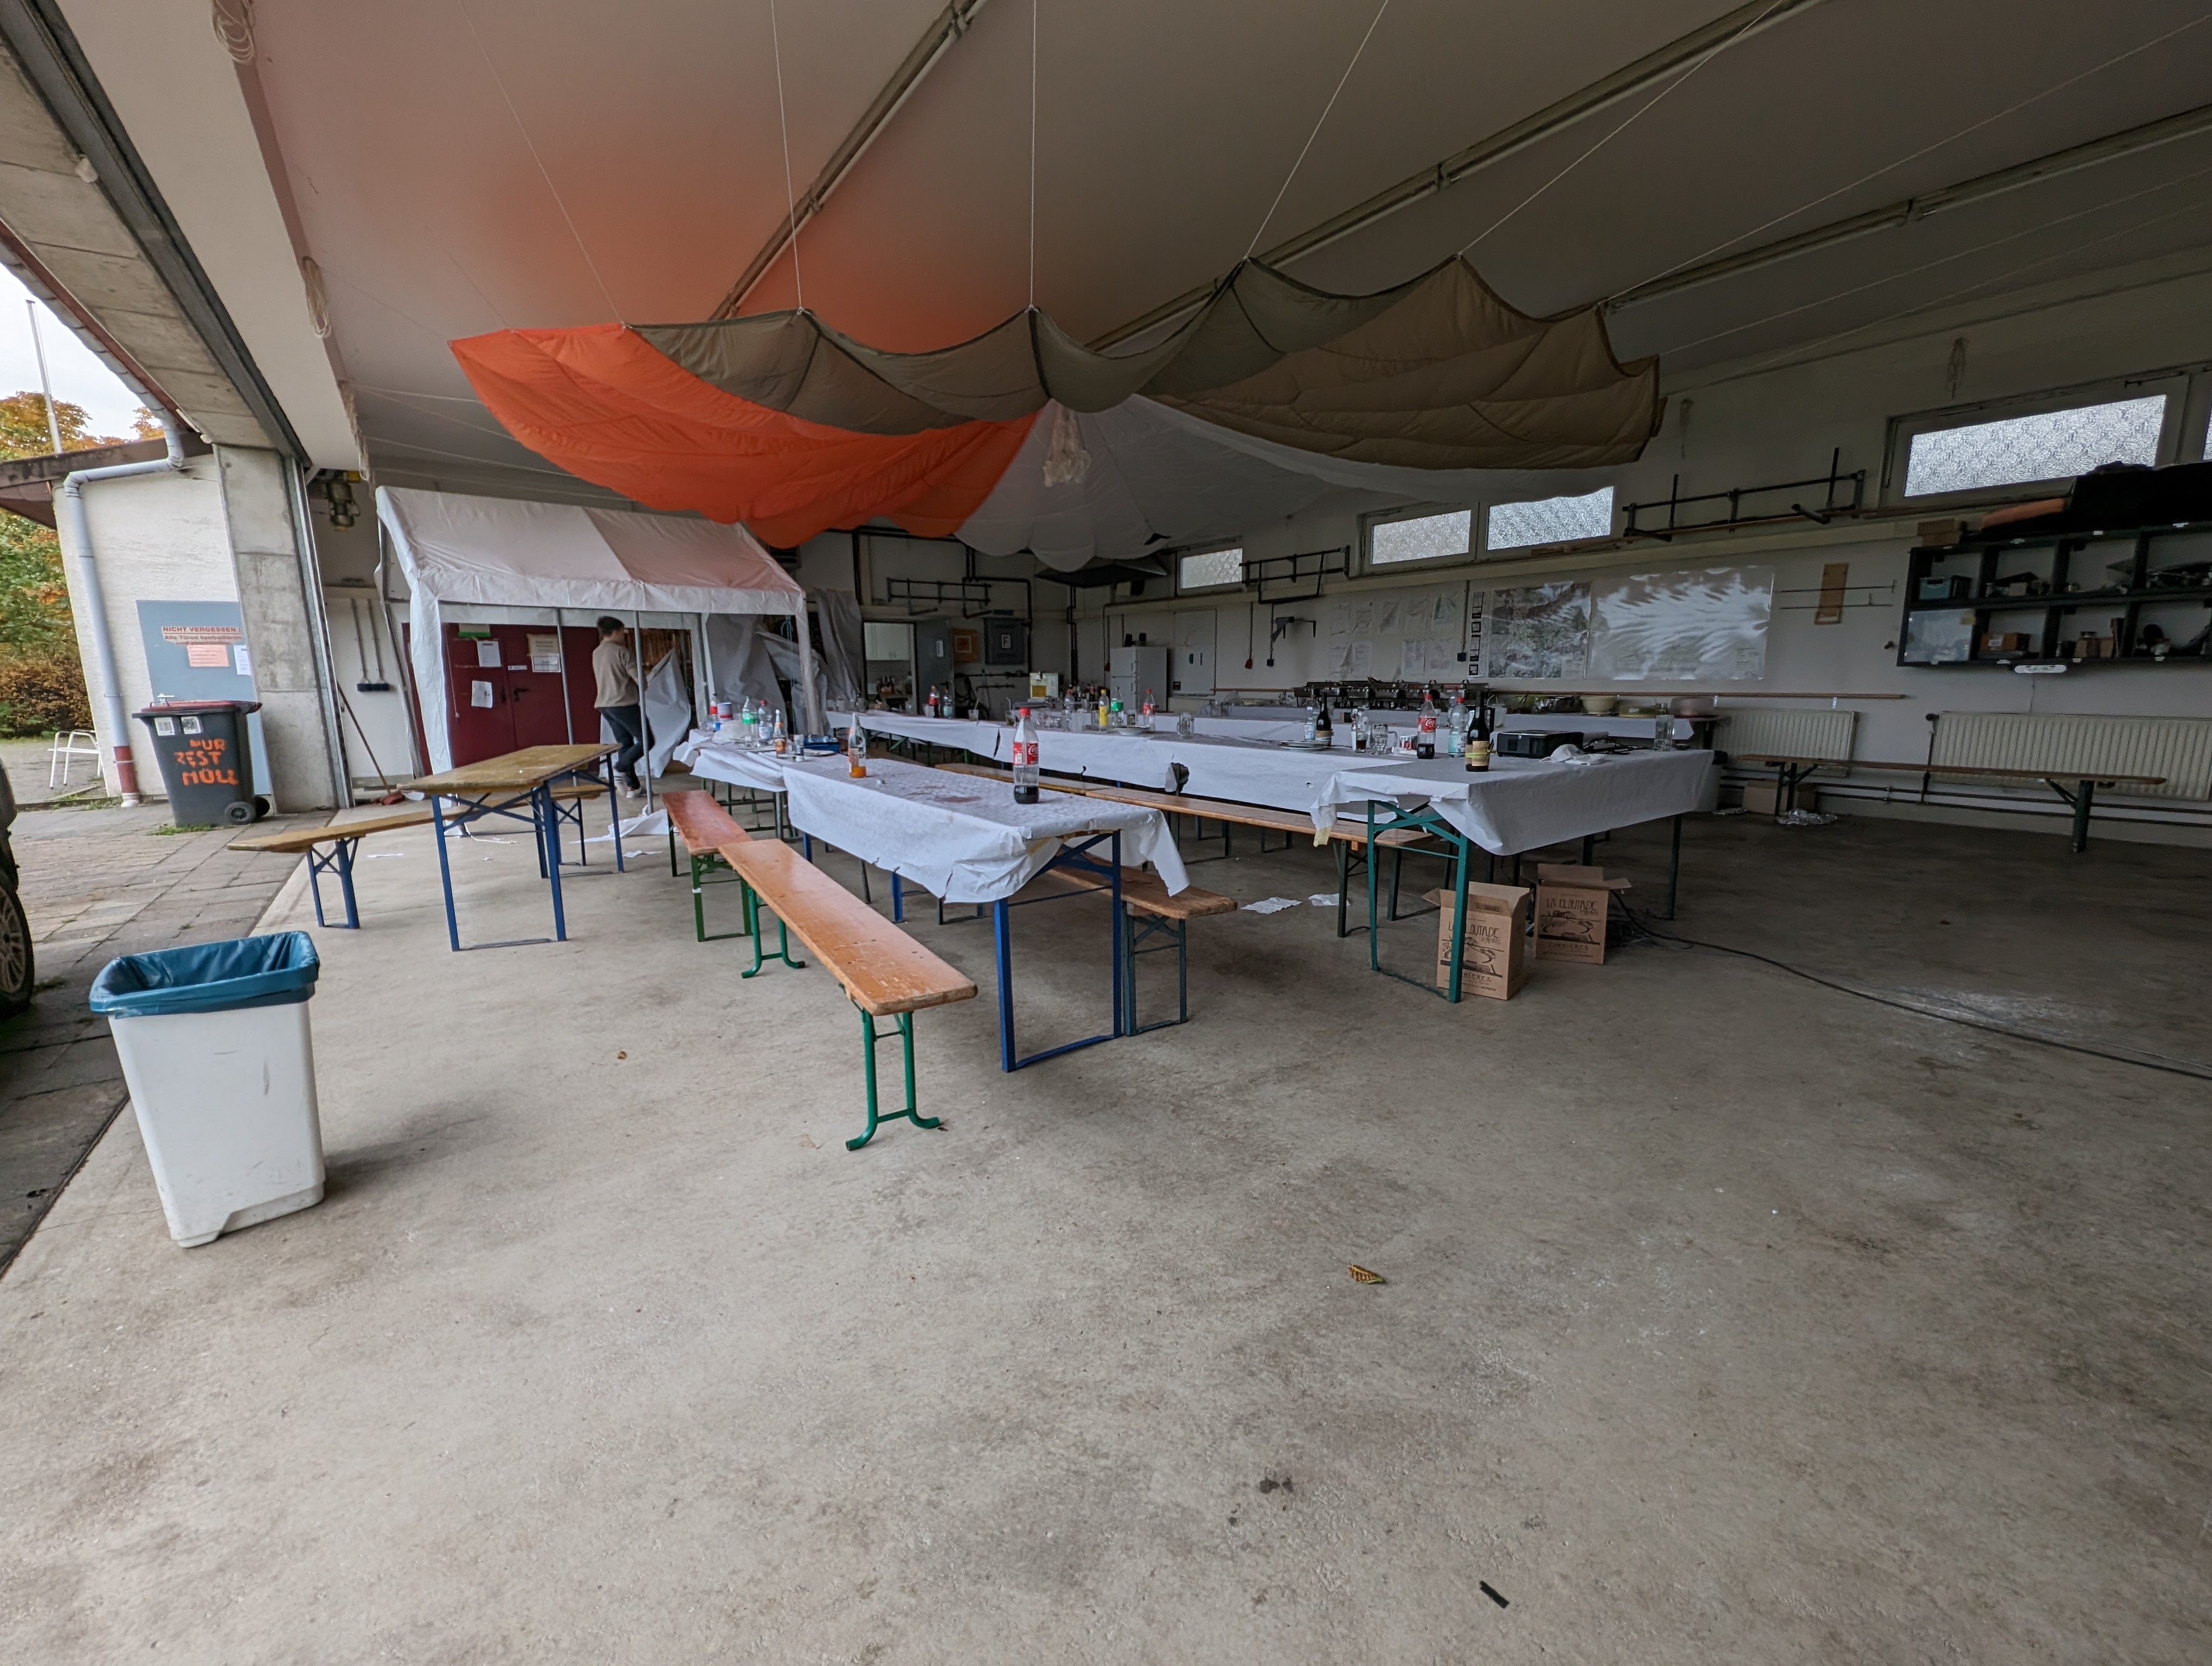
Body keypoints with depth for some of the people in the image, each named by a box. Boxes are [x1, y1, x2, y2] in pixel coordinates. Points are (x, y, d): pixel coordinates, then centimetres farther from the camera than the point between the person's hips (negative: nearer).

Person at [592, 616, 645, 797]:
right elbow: (639, 679, -12)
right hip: (625, 704, -8)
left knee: (625, 744, 10)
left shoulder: (596, 653, 14)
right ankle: (620, 769, -15)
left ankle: (632, 786, 8)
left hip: (605, 705, 8)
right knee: (646, 740, -1)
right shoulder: (622, 652, -11)